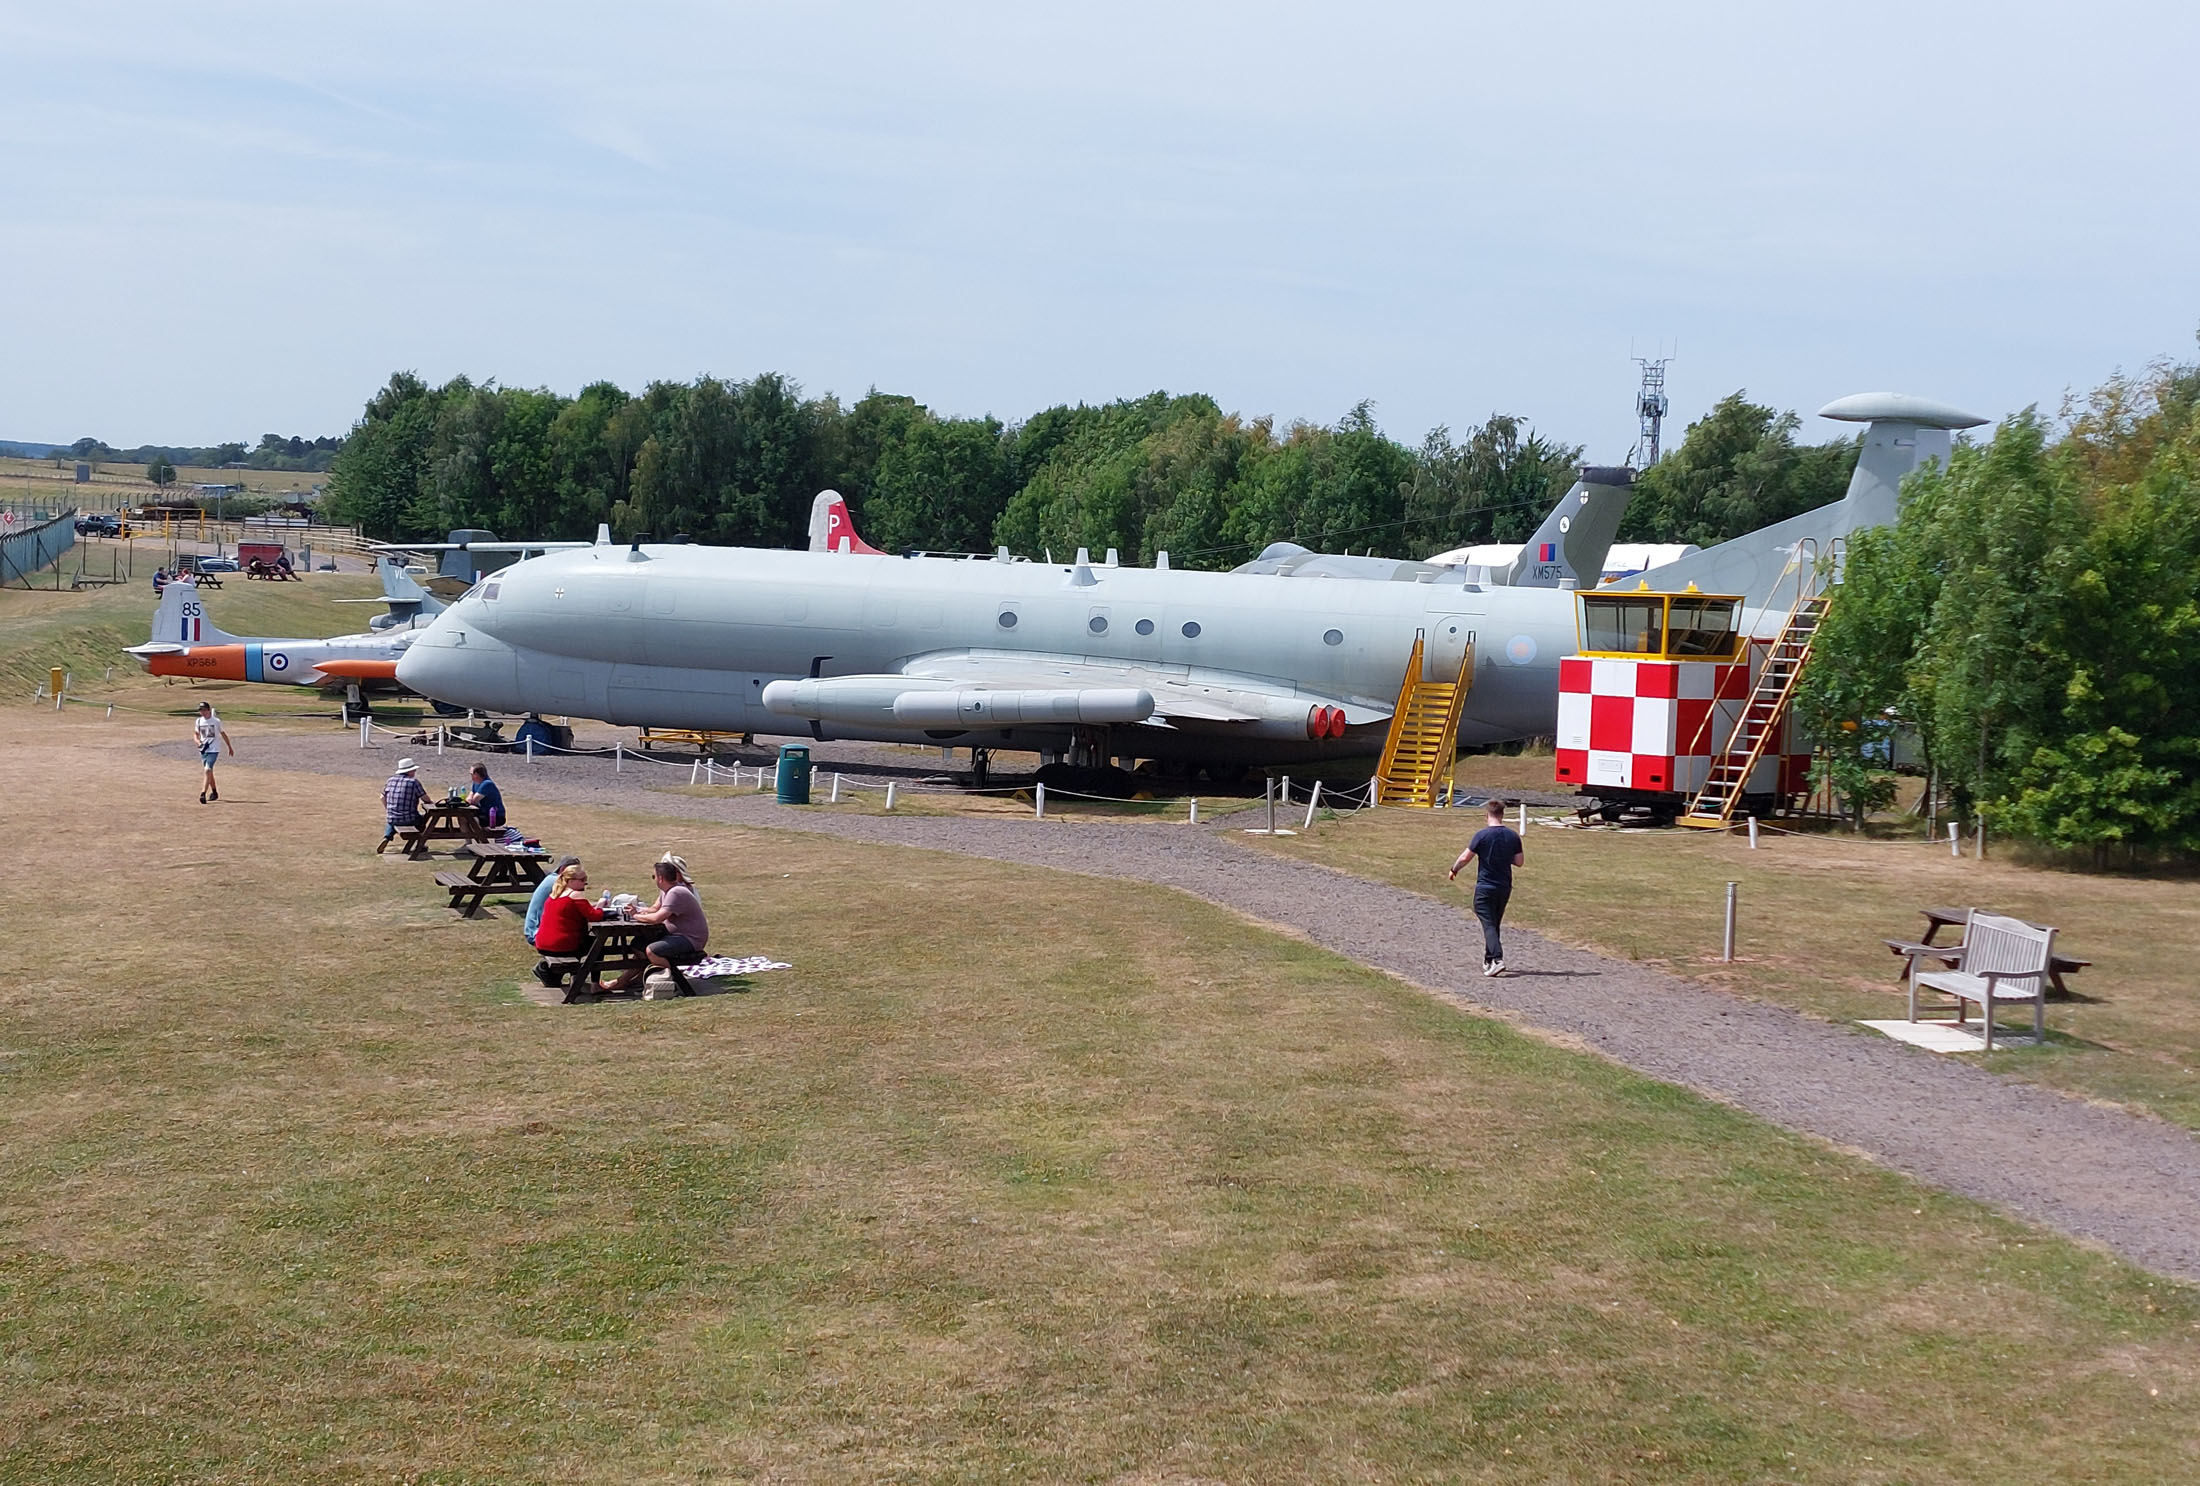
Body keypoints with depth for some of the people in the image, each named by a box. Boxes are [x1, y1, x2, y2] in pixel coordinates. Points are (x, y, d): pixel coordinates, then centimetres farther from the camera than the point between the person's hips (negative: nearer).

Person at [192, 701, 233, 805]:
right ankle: (214, 792, 31)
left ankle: (203, 794, -24)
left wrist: (230, 748, 13)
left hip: (214, 750, -5)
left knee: (208, 770, -19)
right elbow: (195, 735, 12)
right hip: (203, 750, 5)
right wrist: (198, 742, -12)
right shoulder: (199, 721, 5)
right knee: (209, 771, 15)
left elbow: (223, 734, 5)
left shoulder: (216, 721, -7)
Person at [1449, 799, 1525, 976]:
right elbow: (1520, 862, 4)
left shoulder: (1482, 835, -13)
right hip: (1505, 887, 5)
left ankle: (1497, 959, -22)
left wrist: (1454, 870, 8)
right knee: (1495, 924, 18)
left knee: (1488, 925, -6)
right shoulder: (1513, 835, 0)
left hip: (1485, 887, -5)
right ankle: (1489, 961, 25)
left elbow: (1465, 857, -10)